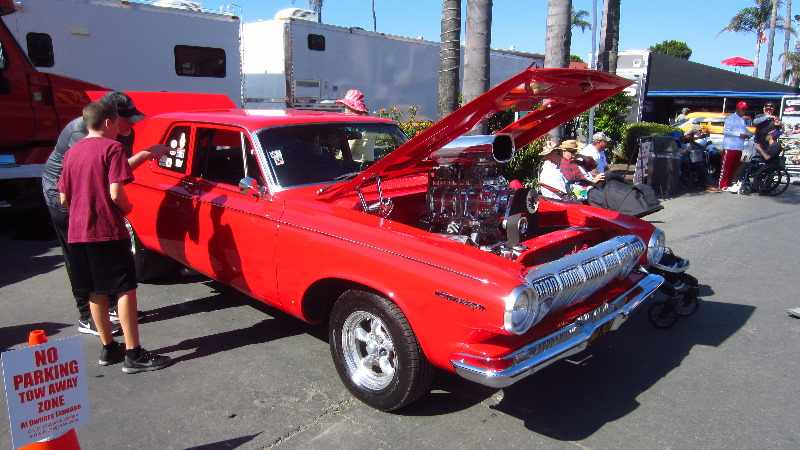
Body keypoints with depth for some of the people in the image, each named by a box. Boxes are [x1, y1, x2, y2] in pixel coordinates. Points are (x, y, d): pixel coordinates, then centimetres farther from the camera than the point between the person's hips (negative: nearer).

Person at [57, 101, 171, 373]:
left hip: (77, 233, 7)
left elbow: (63, 198, 13)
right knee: (125, 290, -3)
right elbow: (115, 193, -18)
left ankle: (108, 348, 23)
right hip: (108, 231, -7)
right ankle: (134, 355, -1)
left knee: (95, 292, 13)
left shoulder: (72, 152, 12)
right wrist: (127, 209, 1)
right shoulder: (112, 148, -8)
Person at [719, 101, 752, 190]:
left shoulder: (743, 120, 18)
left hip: (739, 148, 8)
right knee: (726, 166, -6)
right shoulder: (731, 118, -7)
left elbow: (744, 130, 26)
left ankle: (729, 184, 17)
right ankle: (722, 185, -3)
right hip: (729, 147, -8)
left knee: (734, 167, 10)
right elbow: (726, 131, -15)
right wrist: (739, 135, -18)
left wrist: (748, 134, 4)